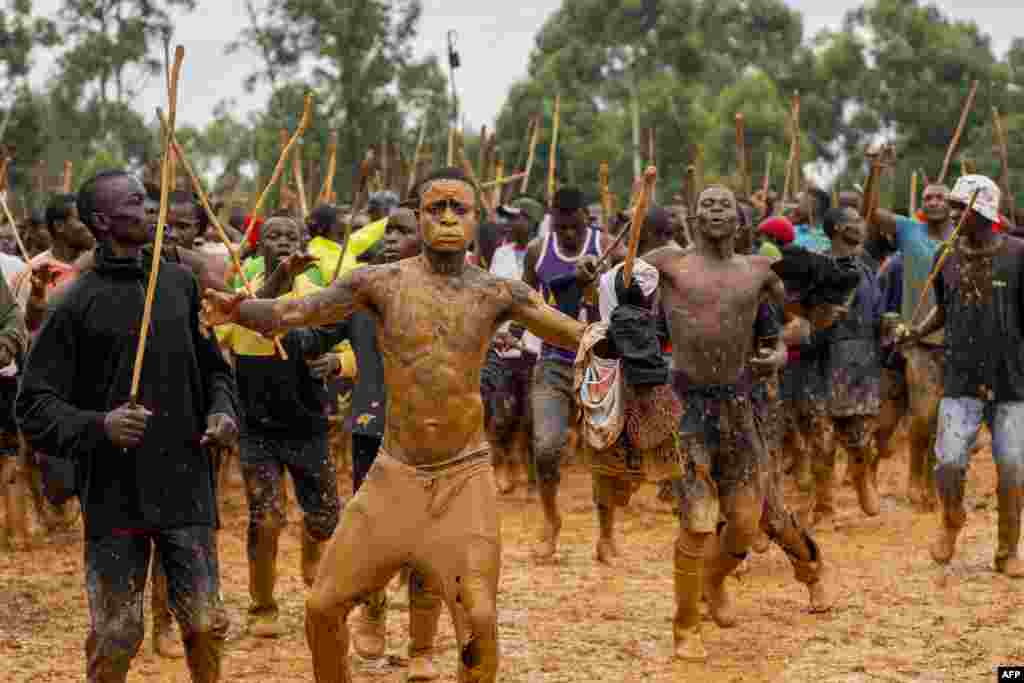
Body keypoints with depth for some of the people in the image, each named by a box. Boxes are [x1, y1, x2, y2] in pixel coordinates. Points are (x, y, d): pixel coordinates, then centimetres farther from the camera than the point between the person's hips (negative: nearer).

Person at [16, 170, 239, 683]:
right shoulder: (76, 304, -7)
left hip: (186, 485, 4)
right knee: (116, 638, 0)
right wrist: (97, 426, -24)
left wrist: (222, 408, 0)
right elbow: (34, 407, -7)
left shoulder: (180, 283, 7)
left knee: (205, 625, 6)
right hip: (115, 492, -3)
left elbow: (211, 365, 20)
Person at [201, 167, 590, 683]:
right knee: (323, 605, 2)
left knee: (479, 620, -12)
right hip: (395, 473, 1)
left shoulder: (498, 292, -1)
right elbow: (288, 314, -10)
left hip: (464, 476, -1)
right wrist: (237, 311, -31)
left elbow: (577, 334, -5)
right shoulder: (381, 283, -4)